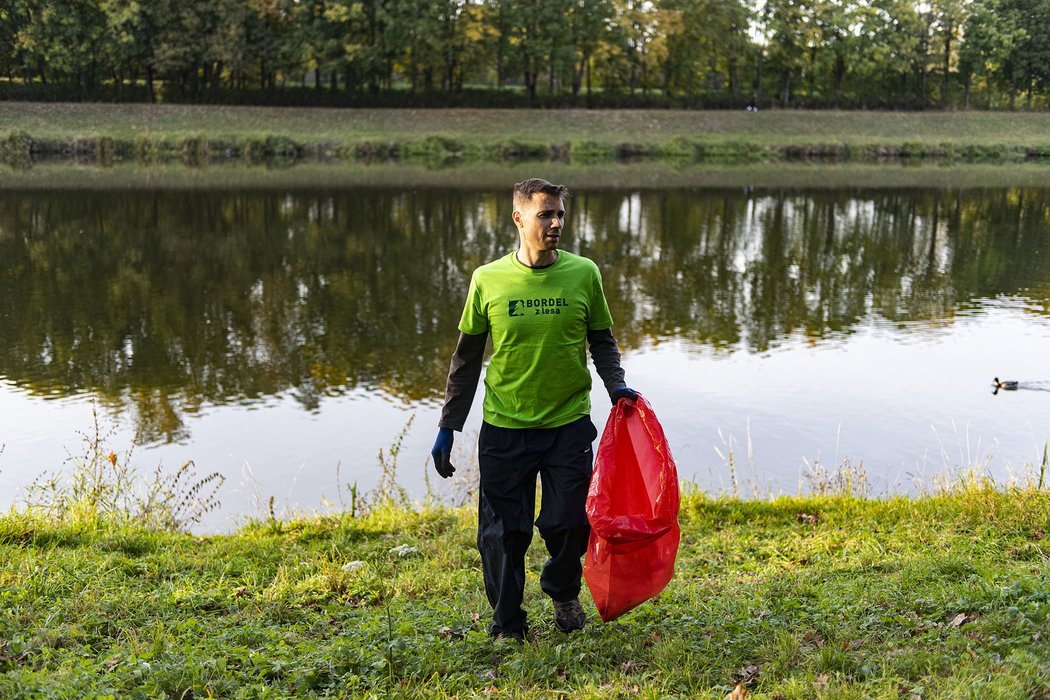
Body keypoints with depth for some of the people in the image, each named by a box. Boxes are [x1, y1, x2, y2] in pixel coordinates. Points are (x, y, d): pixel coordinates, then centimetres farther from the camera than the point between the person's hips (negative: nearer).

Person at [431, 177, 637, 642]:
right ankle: (507, 623, 24)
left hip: (569, 425, 0)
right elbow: (467, 356, 5)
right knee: (503, 532, 3)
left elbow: (601, 340, 12)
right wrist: (448, 427, 6)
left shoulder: (584, 274, -1)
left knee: (568, 522, 1)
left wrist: (616, 385, -7)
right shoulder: (488, 280, -3)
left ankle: (563, 592, 33)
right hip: (504, 429, 0)